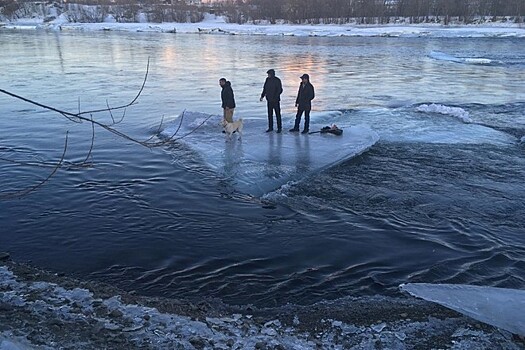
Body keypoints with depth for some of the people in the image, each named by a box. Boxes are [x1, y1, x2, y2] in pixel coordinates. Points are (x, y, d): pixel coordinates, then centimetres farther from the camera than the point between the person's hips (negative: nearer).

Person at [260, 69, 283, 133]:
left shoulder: (277, 80, -12)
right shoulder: (267, 80, 6)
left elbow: (280, 90, -15)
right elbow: (265, 89, 14)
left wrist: (275, 97, -24)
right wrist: (262, 96, 3)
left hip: (275, 100, -6)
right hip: (269, 100, 6)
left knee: (278, 114, 1)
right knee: (270, 114, 11)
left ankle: (279, 128, 9)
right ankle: (270, 127, 20)